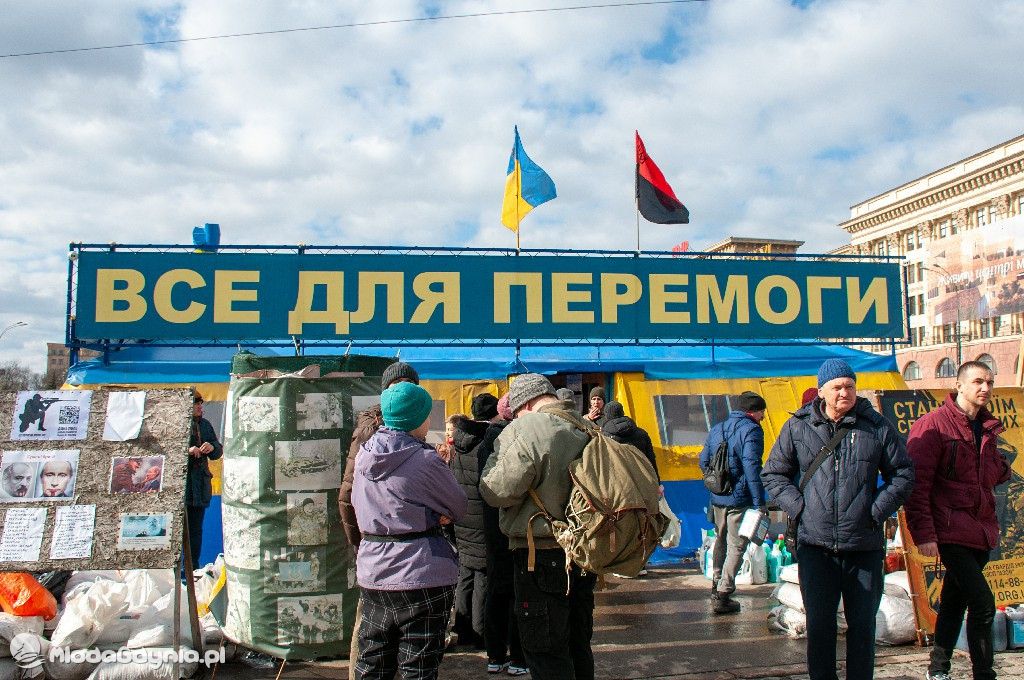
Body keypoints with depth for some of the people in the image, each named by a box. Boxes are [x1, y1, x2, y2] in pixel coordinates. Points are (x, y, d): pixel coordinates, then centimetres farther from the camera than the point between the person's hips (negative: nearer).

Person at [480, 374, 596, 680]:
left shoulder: (524, 431, -19)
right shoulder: (587, 428, 5)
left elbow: (497, 492, -17)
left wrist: (495, 458, 0)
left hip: (542, 557, -8)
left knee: (546, 654, 3)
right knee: (578, 645, 21)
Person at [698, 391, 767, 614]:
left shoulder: (716, 429, 13)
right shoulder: (751, 430, -11)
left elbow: (703, 460, 16)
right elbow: (751, 467, -20)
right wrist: (759, 502, -20)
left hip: (717, 498, 7)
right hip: (740, 499, -7)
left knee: (721, 541, 24)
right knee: (736, 547, 0)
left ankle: (717, 584, 33)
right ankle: (722, 595, -2)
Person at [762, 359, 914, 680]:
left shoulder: (877, 426, 2)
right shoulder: (798, 427, 2)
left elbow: (903, 474, 10)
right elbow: (773, 474, 10)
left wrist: (877, 510, -2)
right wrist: (798, 506, -4)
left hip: (864, 546, 0)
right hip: (815, 545, 0)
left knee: (862, 623, 10)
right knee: (819, 623, 6)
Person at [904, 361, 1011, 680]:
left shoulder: (986, 428, 13)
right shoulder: (934, 424, -9)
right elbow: (917, 483, -13)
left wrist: (1001, 468, 1)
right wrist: (924, 533, -19)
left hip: (981, 532, 7)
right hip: (951, 531, -7)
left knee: (954, 602, 15)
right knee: (983, 602, -13)